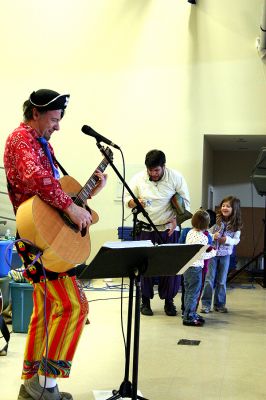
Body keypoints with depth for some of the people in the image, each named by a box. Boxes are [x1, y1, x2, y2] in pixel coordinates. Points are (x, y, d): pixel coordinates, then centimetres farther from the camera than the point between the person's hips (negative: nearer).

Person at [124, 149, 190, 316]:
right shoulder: (138, 179, -2)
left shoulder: (176, 177, -5)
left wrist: (175, 219, -14)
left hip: (169, 229, -1)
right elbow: (127, 198, 5)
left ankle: (169, 301, 14)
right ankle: (145, 301, 12)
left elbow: (185, 202, 0)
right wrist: (135, 202, -19)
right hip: (146, 229, 1)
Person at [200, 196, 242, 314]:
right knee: (209, 280, 3)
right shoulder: (216, 221, -8)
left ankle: (219, 304, 23)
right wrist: (213, 237, -25)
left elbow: (236, 240, -4)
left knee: (222, 281, 12)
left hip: (225, 255, 2)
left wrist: (227, 240, -22)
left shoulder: (236, 225, -3)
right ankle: (206, 304, 12)